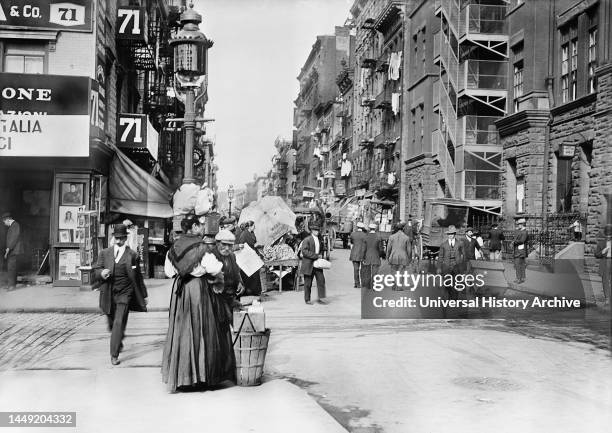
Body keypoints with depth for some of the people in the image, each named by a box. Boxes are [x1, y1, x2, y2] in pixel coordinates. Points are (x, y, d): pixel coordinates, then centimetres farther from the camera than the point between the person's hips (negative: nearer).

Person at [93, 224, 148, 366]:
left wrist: (143, 295, 12)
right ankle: (119, 342, 44)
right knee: (112, 324, 15)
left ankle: (114, 355, -8)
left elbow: (138, 277, 7)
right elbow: (96, 270, 6)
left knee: (119, 323, -12)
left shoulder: (132, 255, 0)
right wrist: (101, 273, -19)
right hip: (108, 294, 3)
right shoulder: (105, 253, 6)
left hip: (125, 293, -3)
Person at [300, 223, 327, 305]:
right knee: (308, 283, 2)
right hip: (308, 265, -6)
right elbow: (304, 251, -18)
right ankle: (307, 300, 13)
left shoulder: (319, 240, 14)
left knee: (321, 280, -4)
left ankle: (321, 298, 1)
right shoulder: (307, 240, -8)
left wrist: (320, 256, 9)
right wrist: (316, 256, -19)